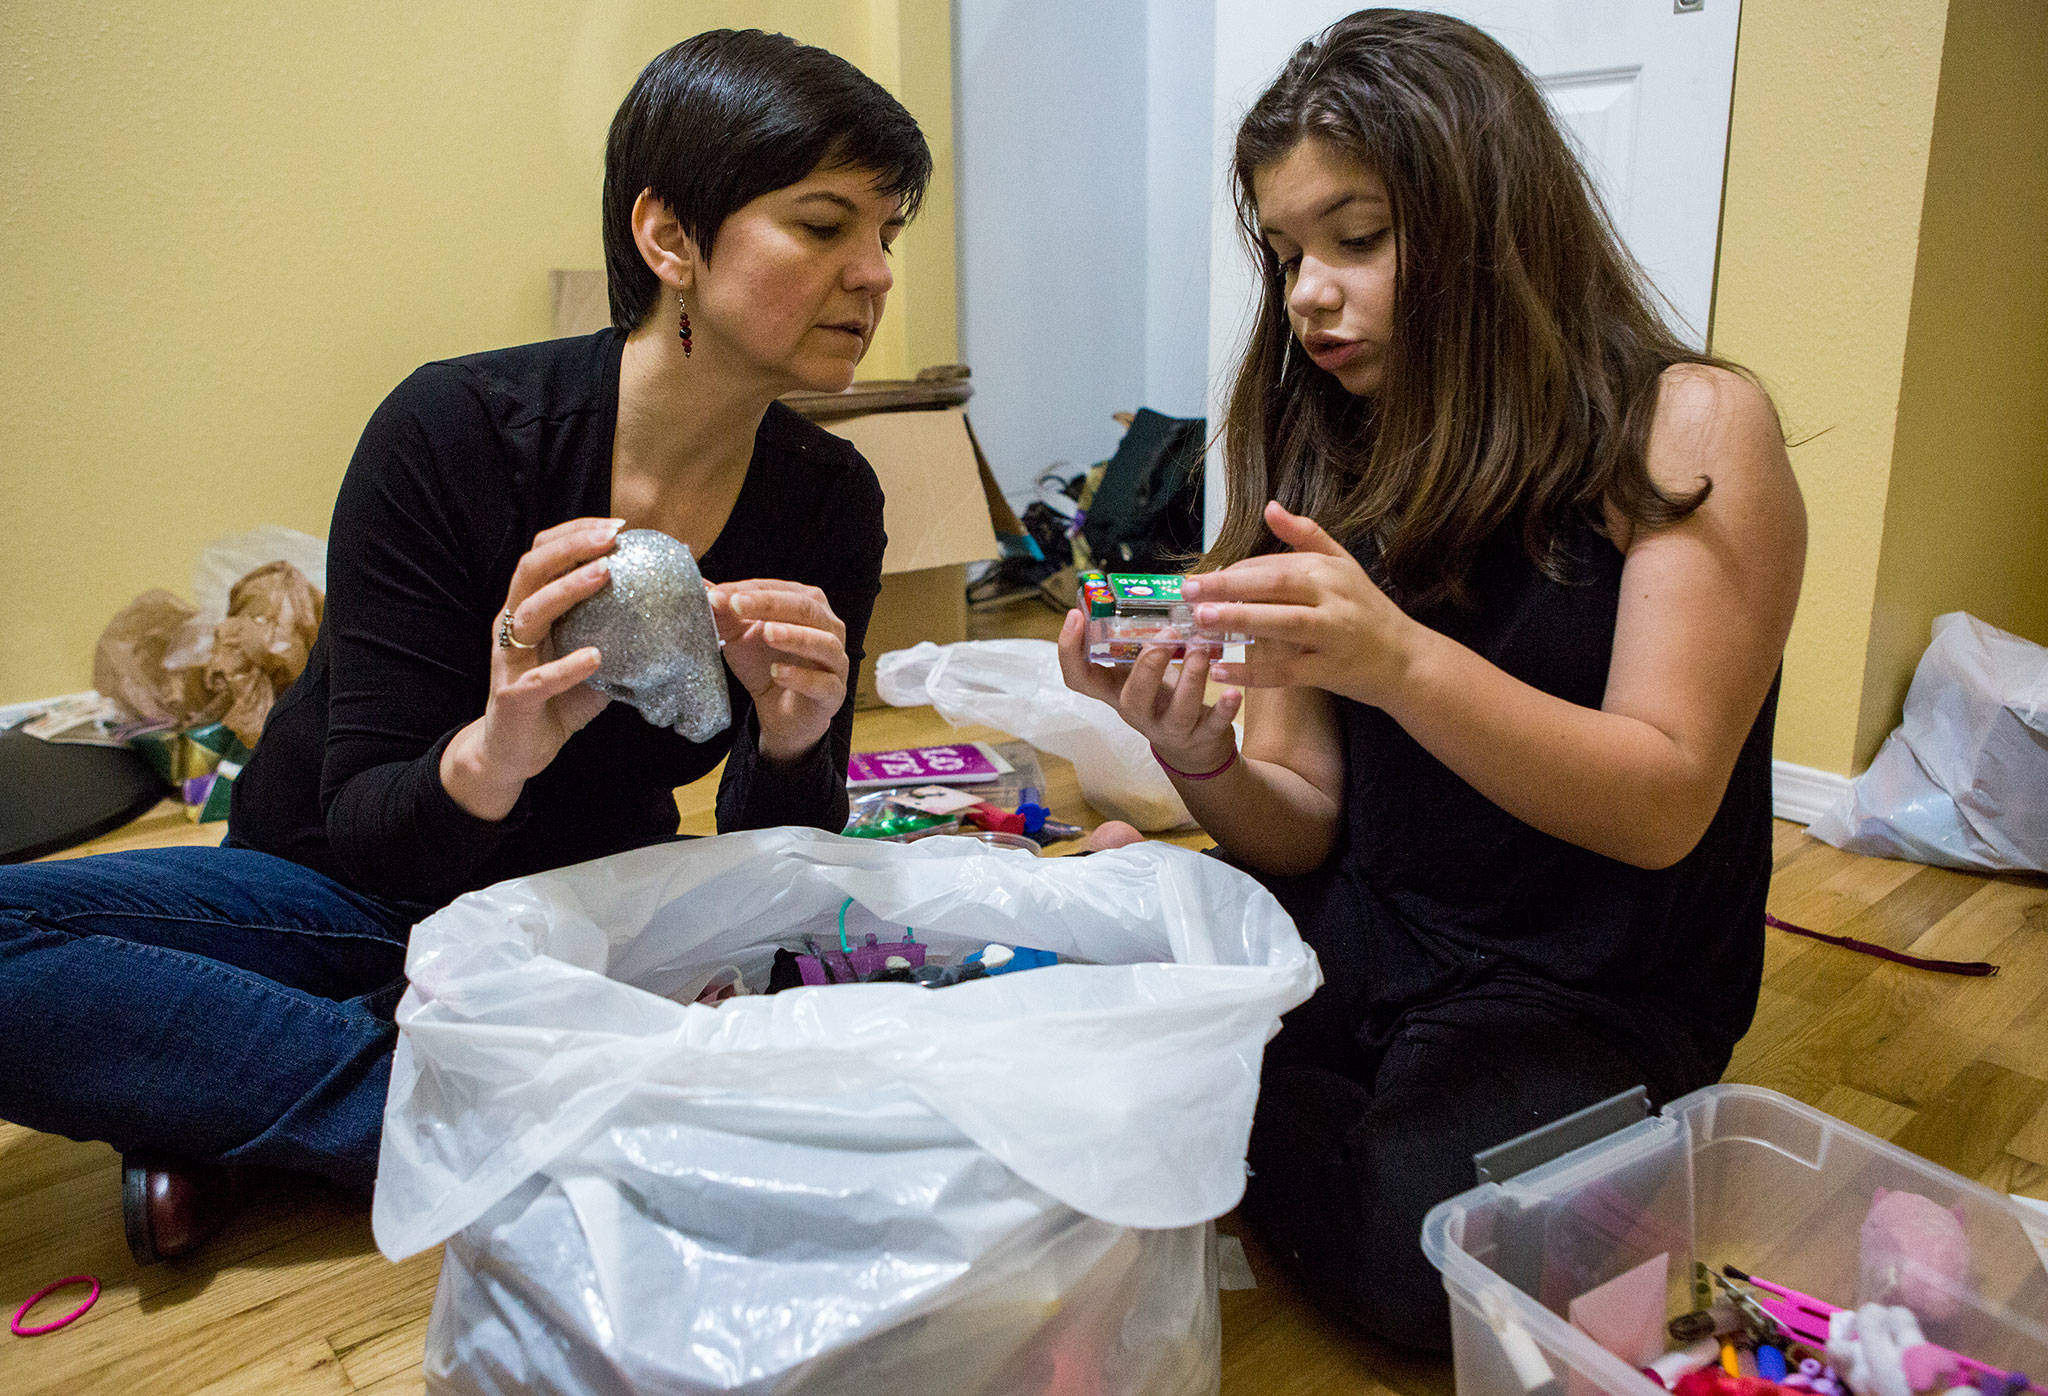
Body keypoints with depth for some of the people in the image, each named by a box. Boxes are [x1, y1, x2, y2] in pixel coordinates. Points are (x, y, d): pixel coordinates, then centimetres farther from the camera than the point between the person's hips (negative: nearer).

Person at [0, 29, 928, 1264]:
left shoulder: (829, 503, -11)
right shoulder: (457, 431, -20)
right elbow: (369, 840, -18)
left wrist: (791, 745, -30)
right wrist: (494, 752, -40)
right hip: (350, 896, -2)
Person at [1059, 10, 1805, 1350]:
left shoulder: (1690, 428, -9)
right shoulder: (1333, 464, 3)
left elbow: (1663, 808, -18)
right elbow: (1304, 833, 0)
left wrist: (1401, 659, -34)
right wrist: (1199, 759, -23)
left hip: (1591, 986, -3)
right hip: (1361, 936, 4)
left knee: (1410, 1246, -30)